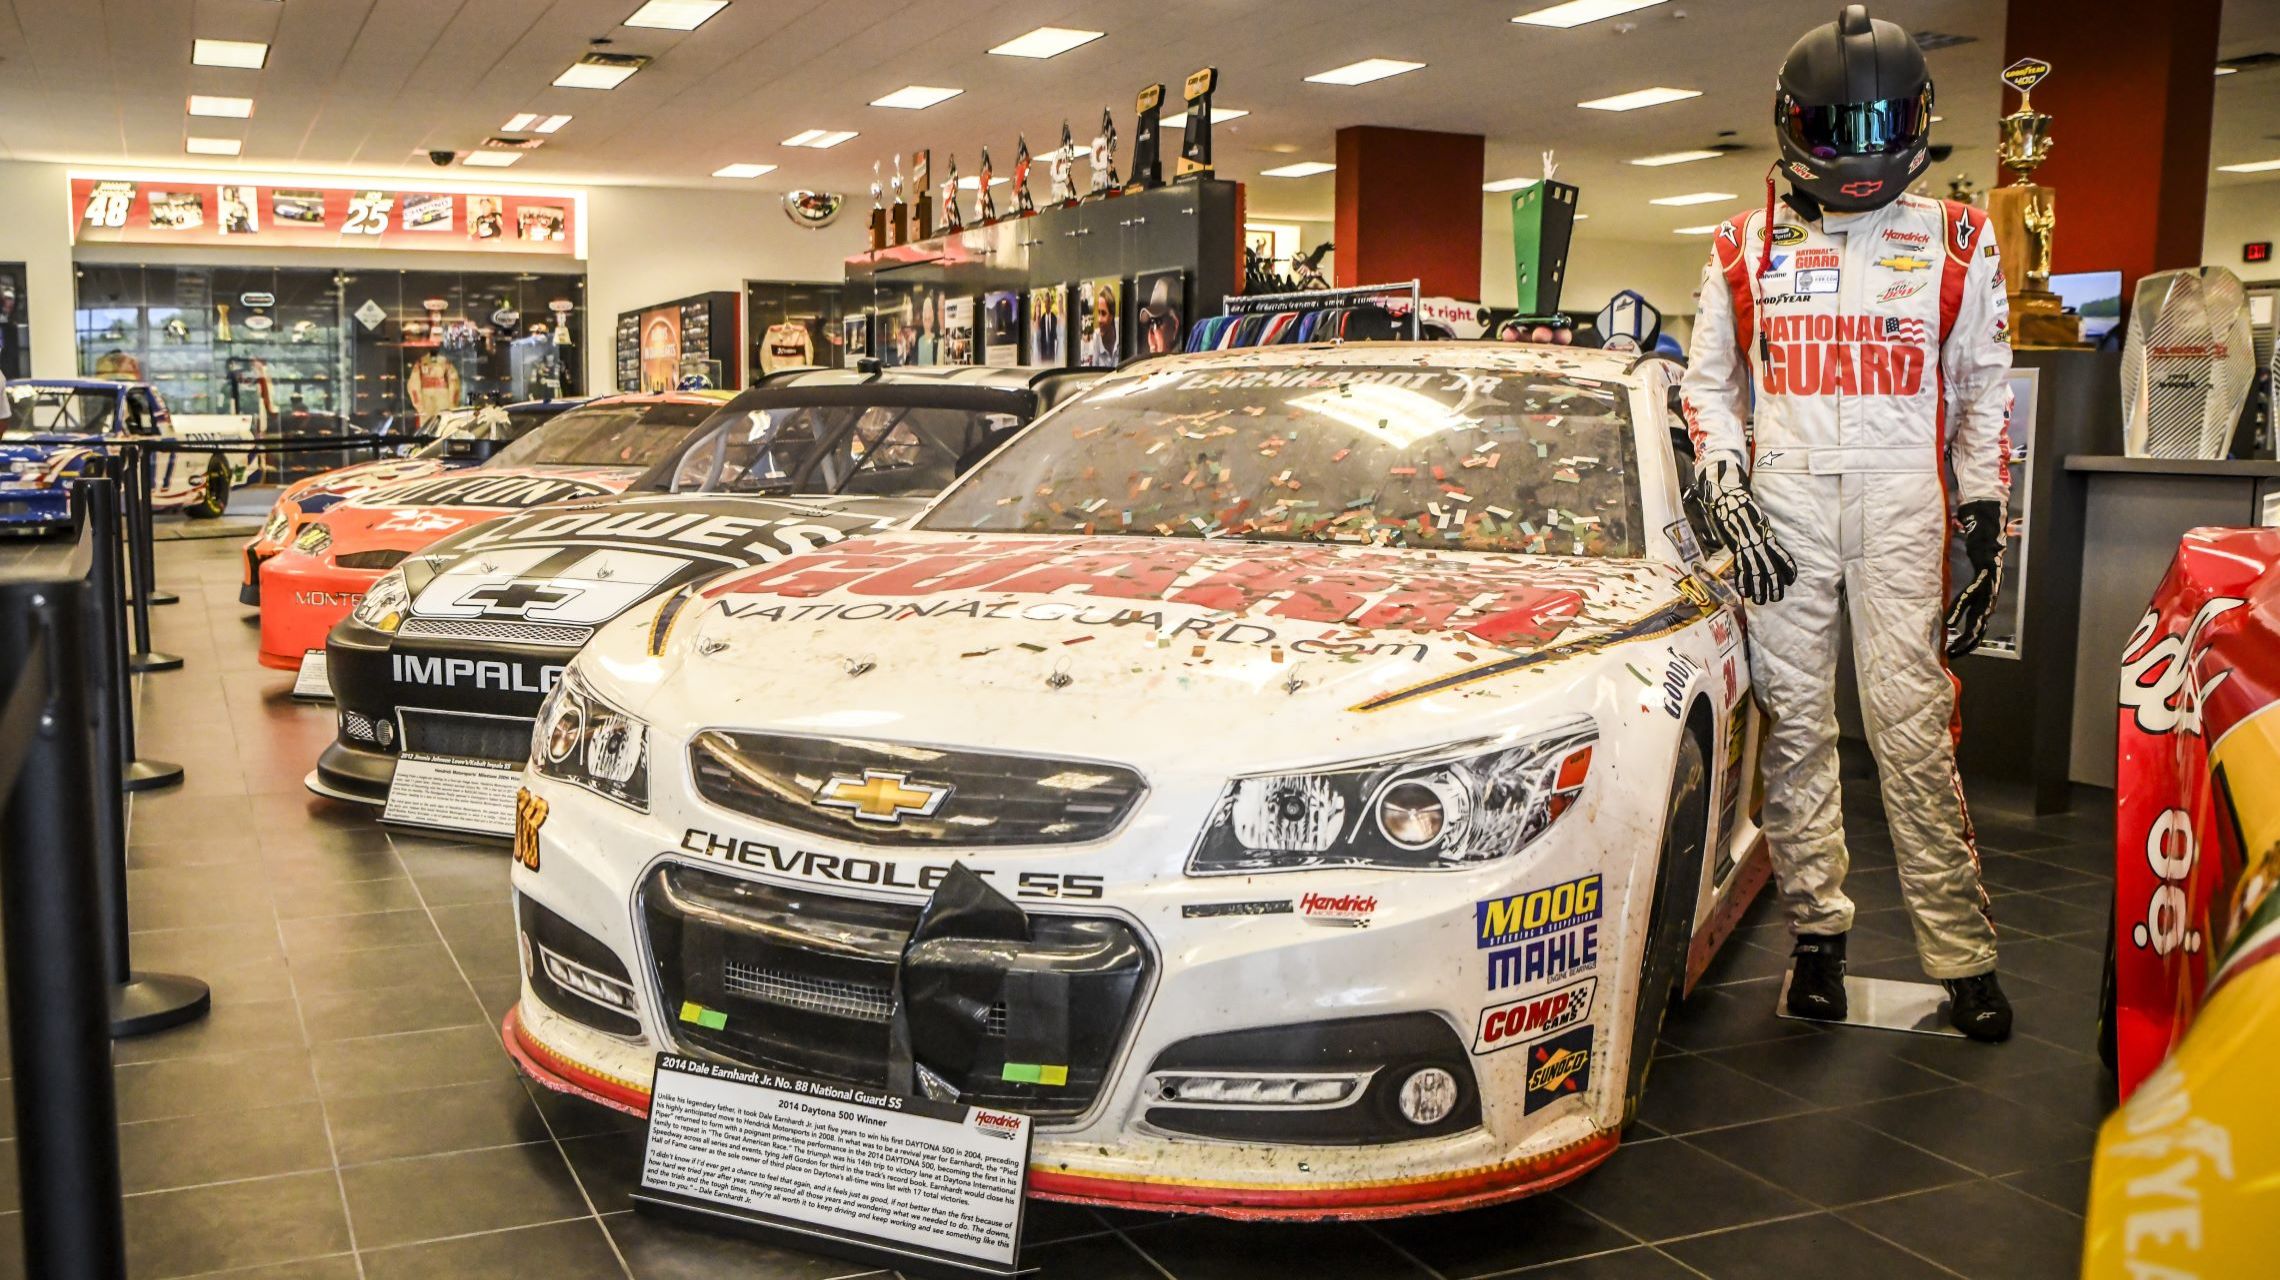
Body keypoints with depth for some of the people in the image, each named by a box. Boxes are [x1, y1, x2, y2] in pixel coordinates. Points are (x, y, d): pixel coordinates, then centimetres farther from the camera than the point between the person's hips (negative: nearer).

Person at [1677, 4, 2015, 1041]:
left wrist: (1985, 532, 5)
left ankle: (1962, 952, 1)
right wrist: (1726, 498, -1)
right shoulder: (1745, 248, 11)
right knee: (1794, 723, 2)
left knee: (1914, 728, -7)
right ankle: (1818, 930, 13)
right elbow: (1708, 385, 14)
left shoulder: (1958, 245, 9)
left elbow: (1986, 398, 12)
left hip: (1902, 500, -1)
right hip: (1781, 500, 2)